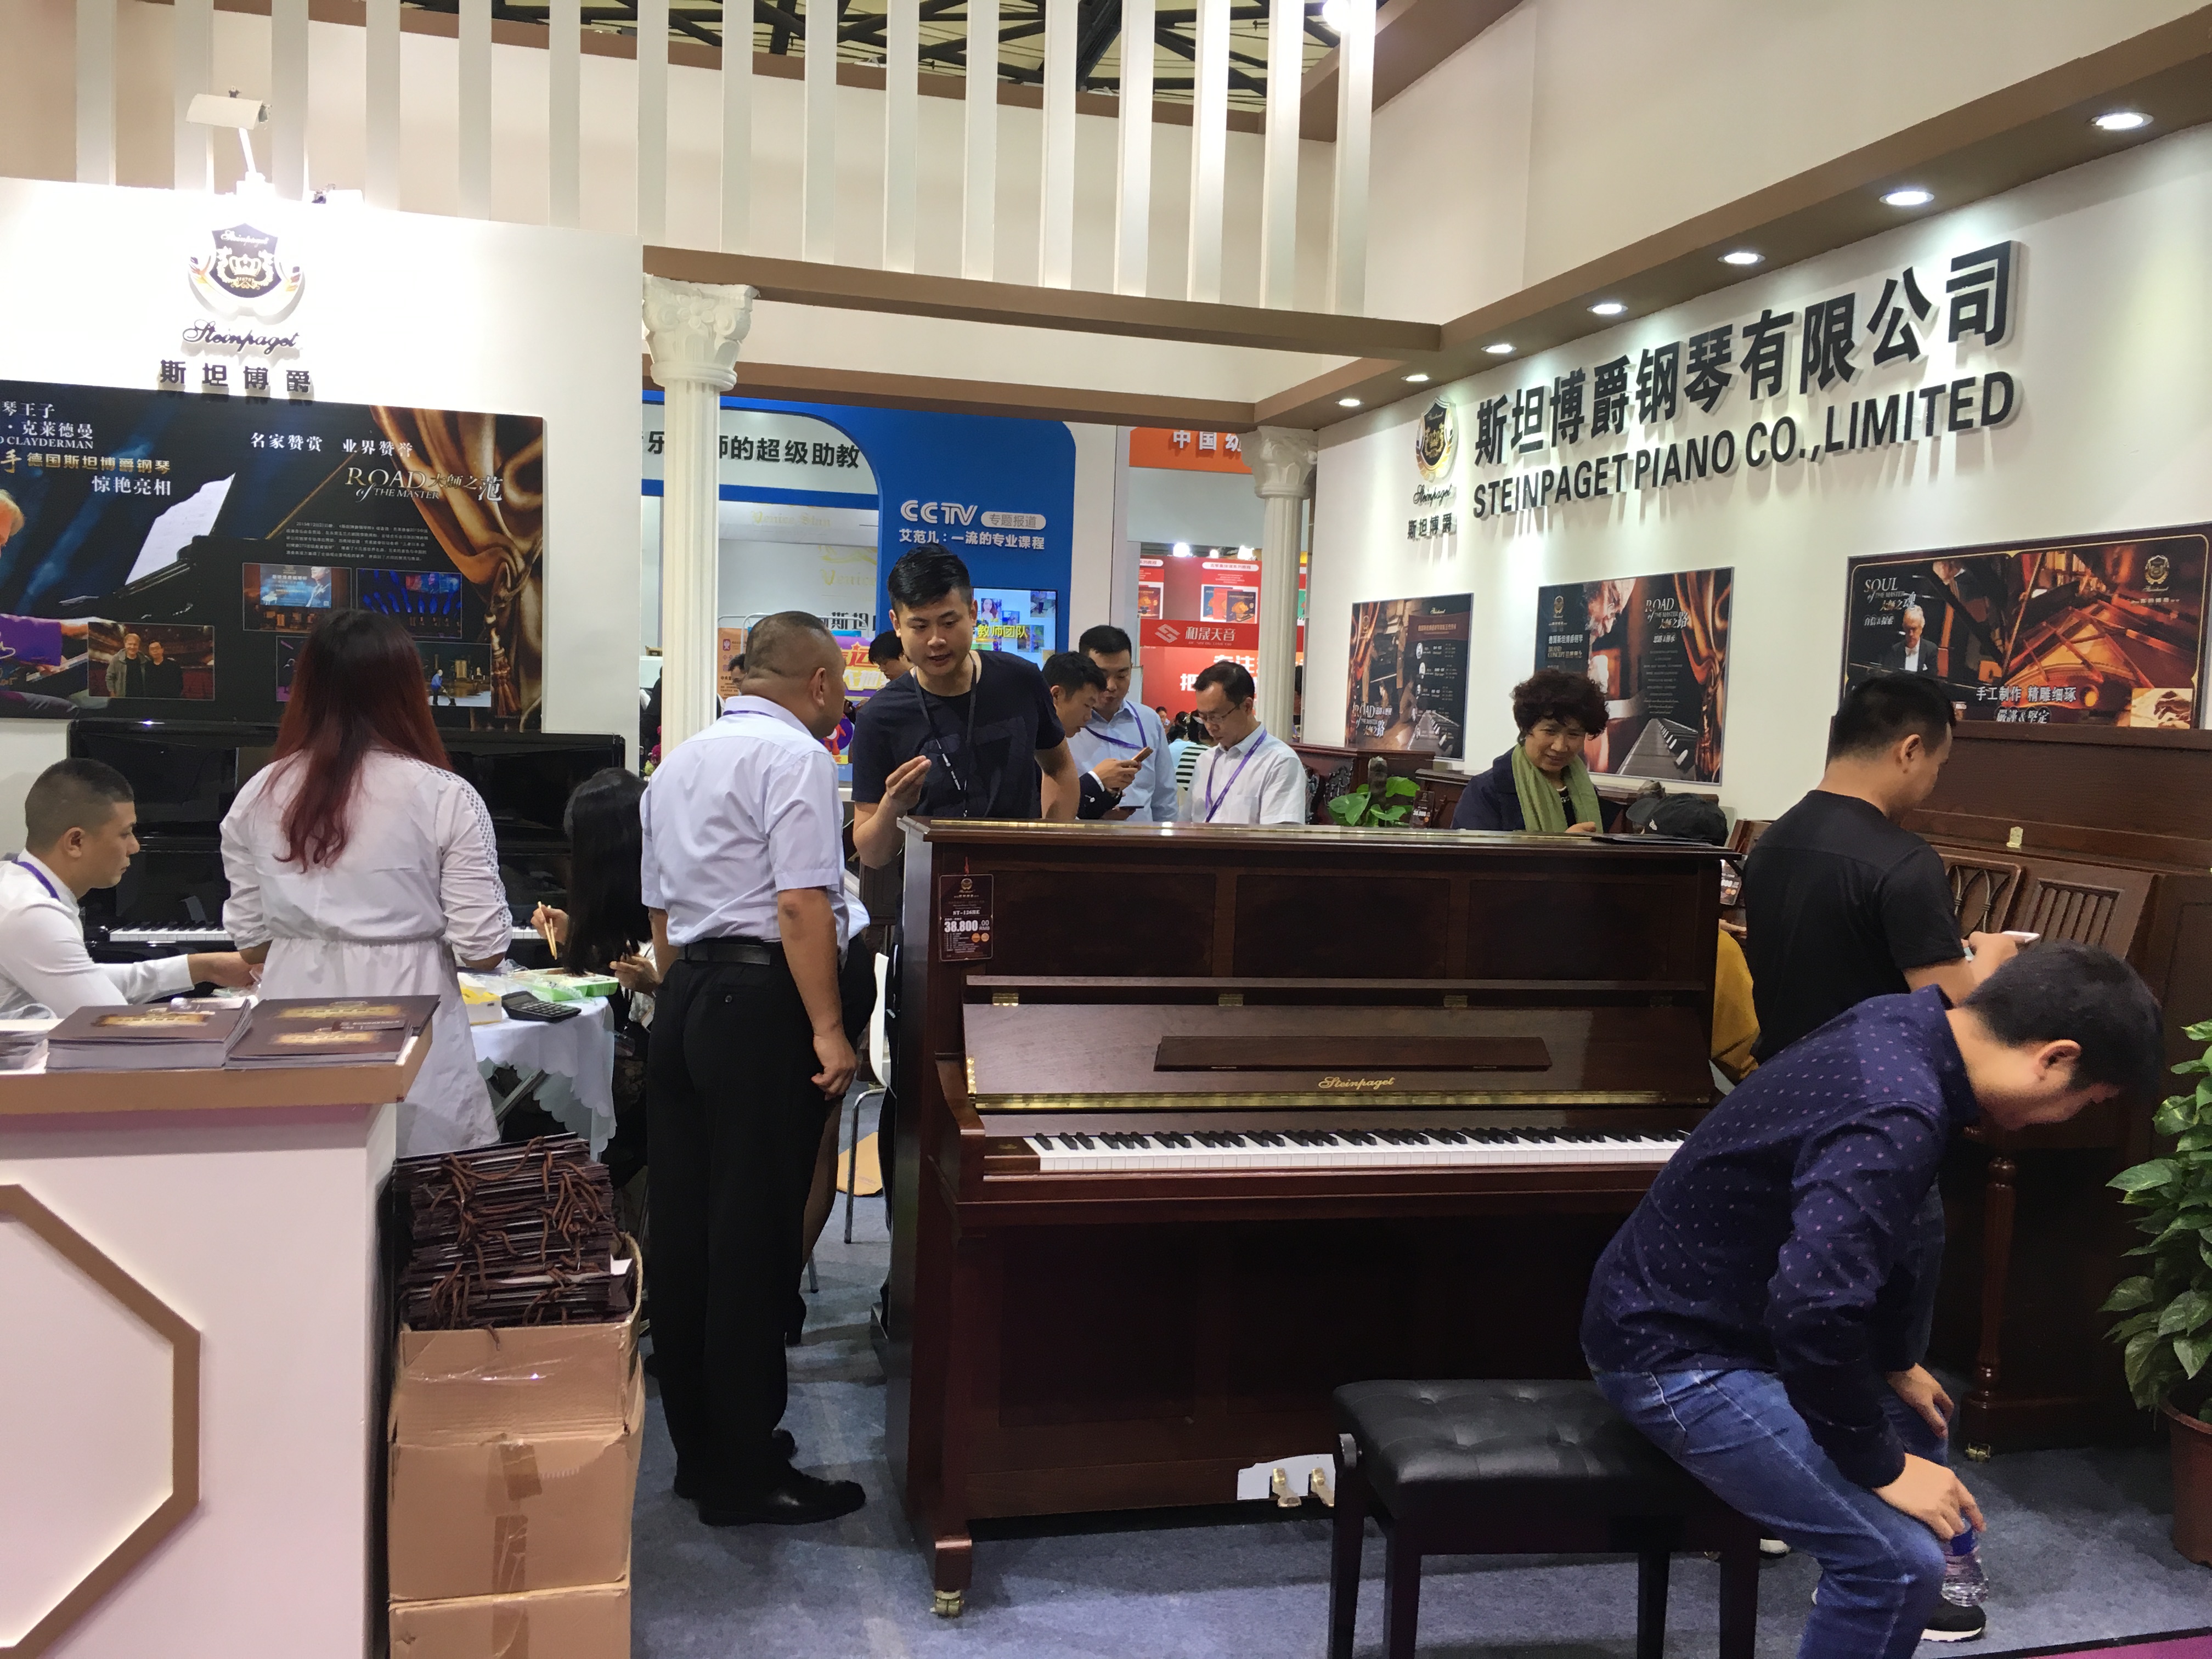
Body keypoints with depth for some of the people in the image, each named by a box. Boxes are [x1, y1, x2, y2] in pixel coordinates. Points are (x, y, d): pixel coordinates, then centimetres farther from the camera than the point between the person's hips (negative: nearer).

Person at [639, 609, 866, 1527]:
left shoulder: (678, 762, 19)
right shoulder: (795, 757, -9)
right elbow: (801, 904, -18)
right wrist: (827, 1030, -17)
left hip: (684, 998, 9)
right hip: (762, 1002, -9)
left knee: (683, 1232, 11)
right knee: (754, 1237, -3)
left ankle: (697, 1448, 22)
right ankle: (745, 1471, 5)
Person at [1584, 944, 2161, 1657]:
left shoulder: (1906, 1025, -1)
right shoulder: (1897, 1118, -31)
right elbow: (1814, 1311, -38)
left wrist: (1897, 1363, 20)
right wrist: (1881, 1467, -22)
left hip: (1704, 1303, 10)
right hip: (1676, 1351, -10)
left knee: (1919, 1418, 26)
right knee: (1899, 1559, -16)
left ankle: (1871, 1599, 43)